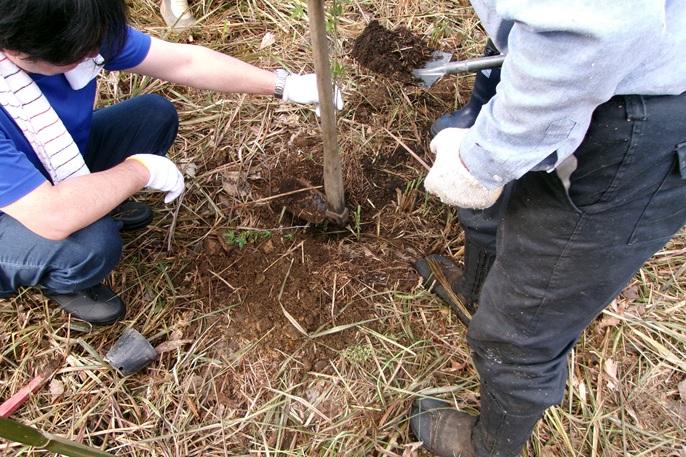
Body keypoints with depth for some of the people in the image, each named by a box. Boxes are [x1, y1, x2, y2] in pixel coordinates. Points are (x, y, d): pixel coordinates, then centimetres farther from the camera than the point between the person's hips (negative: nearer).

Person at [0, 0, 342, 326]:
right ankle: (57, 283, 4)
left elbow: (184, 62, -16)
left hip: (54, 169, 6)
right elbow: (53, 217, -45)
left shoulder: (80, 29, -23)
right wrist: (141, 169, -31)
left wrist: (287, 86, -17)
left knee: (155, 114, -8)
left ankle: (98, 207, 14)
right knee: (92, 243, -34)